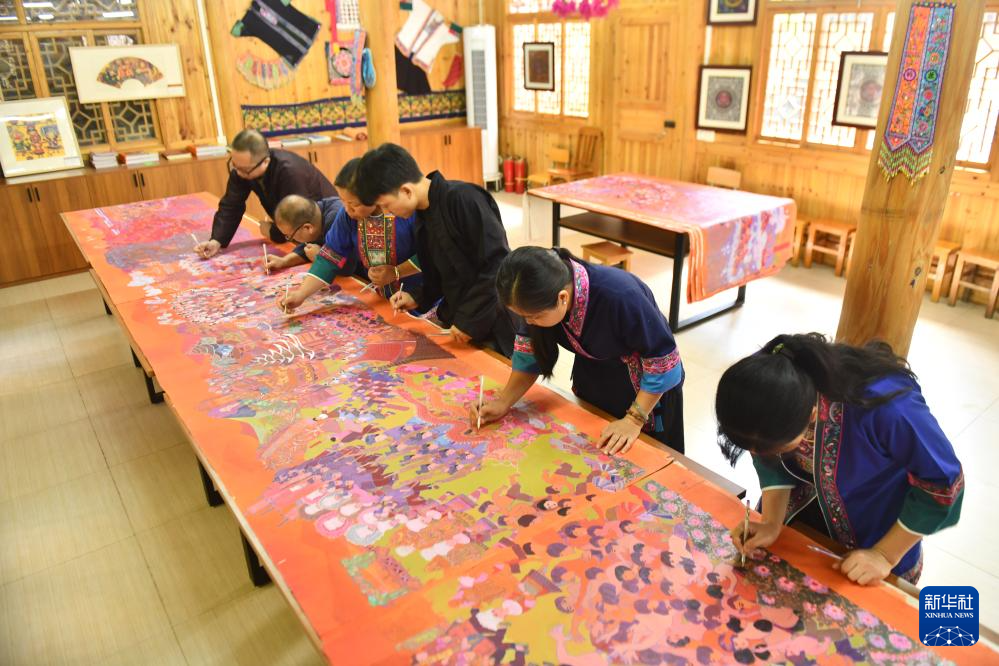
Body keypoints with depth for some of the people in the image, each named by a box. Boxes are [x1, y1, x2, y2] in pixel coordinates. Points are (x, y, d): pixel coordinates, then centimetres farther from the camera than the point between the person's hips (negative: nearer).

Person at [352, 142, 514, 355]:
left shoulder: (463, 200, -20)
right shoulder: (424, 214, 6)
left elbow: (497, 265, -23)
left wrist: (468, 320, -19)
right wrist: (419, 298, 1)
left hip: (494, 325, -8)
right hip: (462, 323, 8)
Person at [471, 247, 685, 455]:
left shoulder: (619, 296, -40)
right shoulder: (542, 294, -22)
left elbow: (662, 360, -27)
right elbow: (530, 350, -6)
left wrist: (634, 419, -26)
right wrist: (503, 402, -15)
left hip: (645, 390, -5)